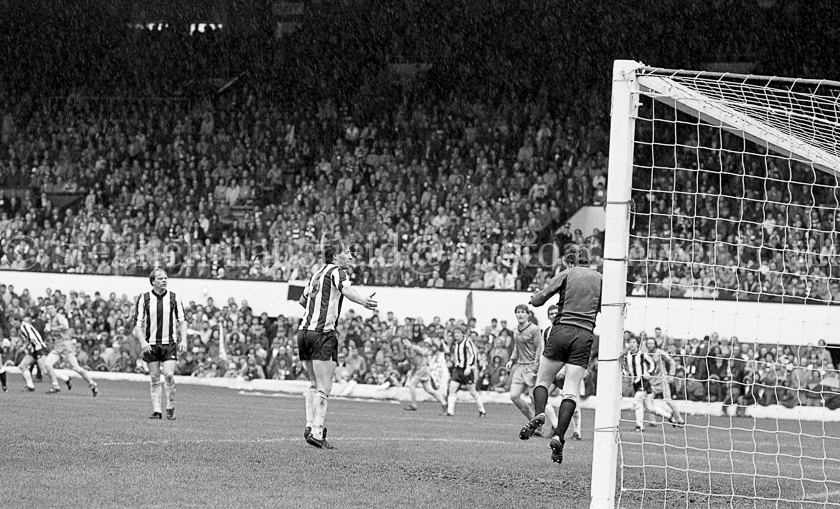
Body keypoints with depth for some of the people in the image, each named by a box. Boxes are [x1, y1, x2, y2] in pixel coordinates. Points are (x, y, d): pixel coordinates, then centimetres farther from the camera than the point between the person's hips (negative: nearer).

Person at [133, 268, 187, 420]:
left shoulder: (174, 298, 2)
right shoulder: (144, 299, 0)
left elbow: (182, 320, 7)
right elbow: (137, 323, 0)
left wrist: (183, 340, -4)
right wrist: (142, 341, -13)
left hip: (170, 343, 0)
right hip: (150, 344, 0)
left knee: (169, 375, -12)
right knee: (154, 379, 1)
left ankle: (170, 408, 3)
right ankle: (156, 410, 6)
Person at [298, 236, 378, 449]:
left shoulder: (317, 274, 19)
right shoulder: (337, 271, -3)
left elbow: (302, 300, 33)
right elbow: (346, 289, -26)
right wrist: (362, 301, -46)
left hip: (304, 331, 8)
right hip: (323, 334, -8)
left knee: (314, 385, 18)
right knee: (323, 389, -8)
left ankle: (310, 426, 9)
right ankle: (317, 433, -14)